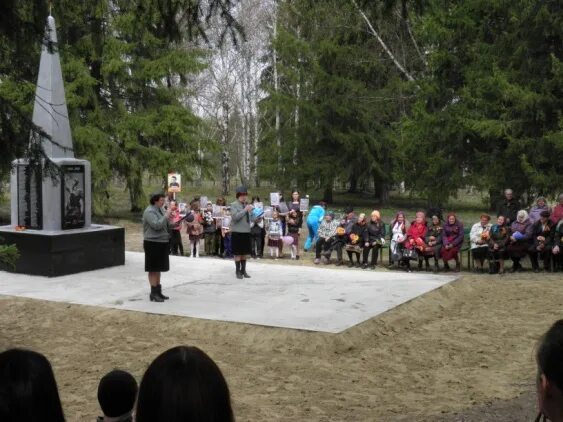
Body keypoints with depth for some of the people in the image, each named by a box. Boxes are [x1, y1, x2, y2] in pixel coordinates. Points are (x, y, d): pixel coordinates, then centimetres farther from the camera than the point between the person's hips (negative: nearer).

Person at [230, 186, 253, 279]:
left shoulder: (247, 205, 12)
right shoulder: (234, 205, -6)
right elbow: (235, 217, -18)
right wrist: (245, 210, -18)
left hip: (246, 232, 6)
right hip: (237, 232, -6)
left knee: (244, 253, 11)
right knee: (238, 253, 0)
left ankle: (243, 271, 19)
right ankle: (238, 272, 8)